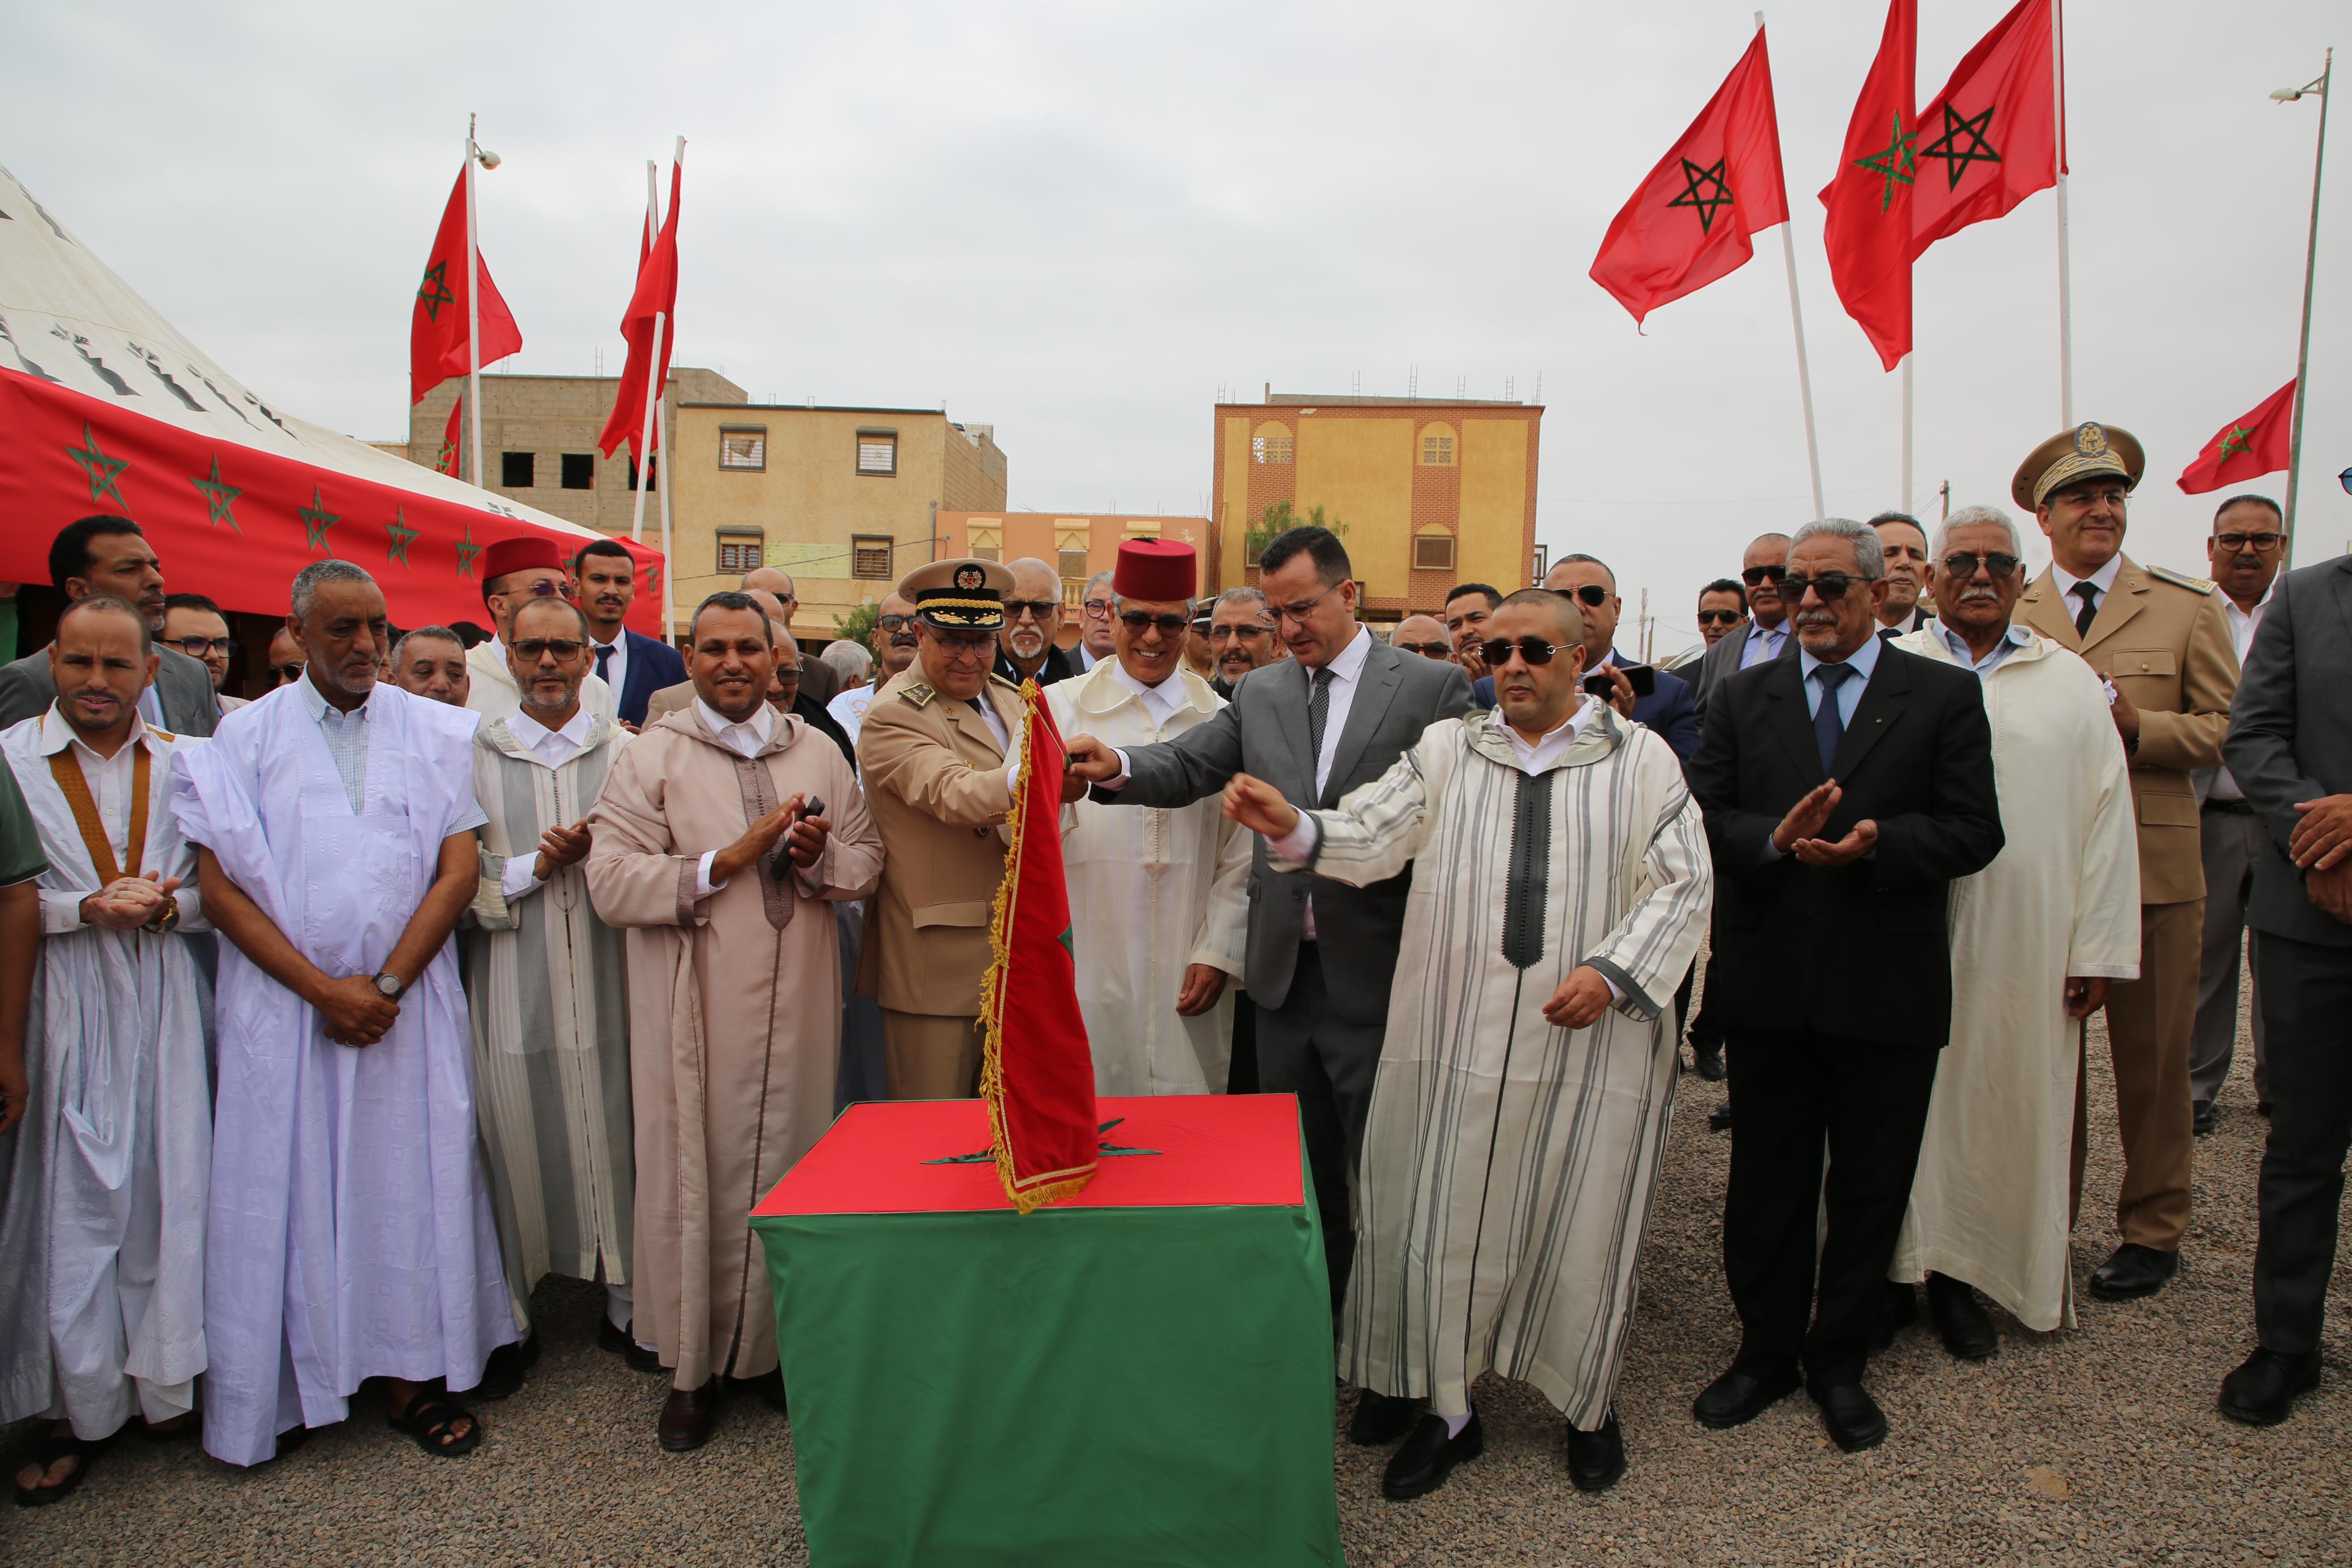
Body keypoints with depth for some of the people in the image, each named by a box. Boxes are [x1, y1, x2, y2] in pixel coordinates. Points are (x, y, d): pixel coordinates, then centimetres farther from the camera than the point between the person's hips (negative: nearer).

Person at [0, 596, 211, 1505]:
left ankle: (163, 1383, 20)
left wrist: (167, 904, -10)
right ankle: (76, 1407, 16)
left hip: (164, 1004, 2)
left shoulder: (185, 764, 7)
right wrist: (87, 908, -14)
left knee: (169, 1184, 5)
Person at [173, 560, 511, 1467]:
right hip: (282, 1004, 0)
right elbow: (221, 889, -2)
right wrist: (323, 988, -10)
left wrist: (385, 985, -9)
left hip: (408, 1000, 1)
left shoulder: (436, 733, 4)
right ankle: (278, 1389, 17)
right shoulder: (246, 737, 3)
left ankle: (410, 1374, 13)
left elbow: (459, 871, -1)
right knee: (282, 1187, 4)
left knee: (408, 1180, 3)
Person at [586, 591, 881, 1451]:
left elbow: (868, 860, 12)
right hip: (697, 1011, -3)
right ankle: (695, 1367, 17)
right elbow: (612, 883, -9)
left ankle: (766, 1348, 22)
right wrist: (730, 858, -16)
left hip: (798, 1002, 3)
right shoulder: (651, 757, 0)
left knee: (786, 1174, 6)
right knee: (695, 1178, 2)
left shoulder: (819, 754, 12)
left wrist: (821, 854, -10)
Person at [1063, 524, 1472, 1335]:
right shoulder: (1260, 694, 9)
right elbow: (1188, 764, -3)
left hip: (1378, 978, -4)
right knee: (1303, 1179, 17)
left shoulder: (1434, 686, -4)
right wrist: (1117, 766, -24)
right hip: (1286, 973, 4)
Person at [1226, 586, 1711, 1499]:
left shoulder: (1643, 760, 4)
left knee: (1582, 1225, 10)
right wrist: (1292, 829, -22)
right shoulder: (1446, 751, 7)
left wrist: (1613, 970, -14)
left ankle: (1588, 1408, 35)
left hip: (1591, 1040, -1)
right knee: (1444, 1218, 7)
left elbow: (1684, 885, 0)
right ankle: (1448, 1411, 27)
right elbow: (1368, 839, -2)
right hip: (1459, 1037, 1)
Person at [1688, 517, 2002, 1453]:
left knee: (1869, 1190, 11)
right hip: (1769, 988, 2)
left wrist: (1875, 842, -21)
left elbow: (1974, 831, -5)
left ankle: (1839, 1362, 29)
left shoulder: (1945, 697, 1)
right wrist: (1776, 838, -20)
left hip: (1887, 990, -1)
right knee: (1765, 1183, 12)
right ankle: (1766, 1351, 29)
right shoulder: (1744, 698, 7)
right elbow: (1702, 820, -1)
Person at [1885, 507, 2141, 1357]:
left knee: (2004, 1100, 7)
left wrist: (2098, 949, 2)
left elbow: (2106, 818, 7)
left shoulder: (2071, 681, 9)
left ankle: (1963, 1274, 21)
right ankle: (1896, 1267, 18)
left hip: (2024, 945, 2)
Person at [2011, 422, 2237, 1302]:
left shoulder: (2188, 607, 5)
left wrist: (2136, 726, -15)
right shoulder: (2007, 615, 8)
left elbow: (2228, 728, 0)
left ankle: (2153, 1231, 21)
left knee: (2151, 1058, 6)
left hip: (2152, 865, -1)